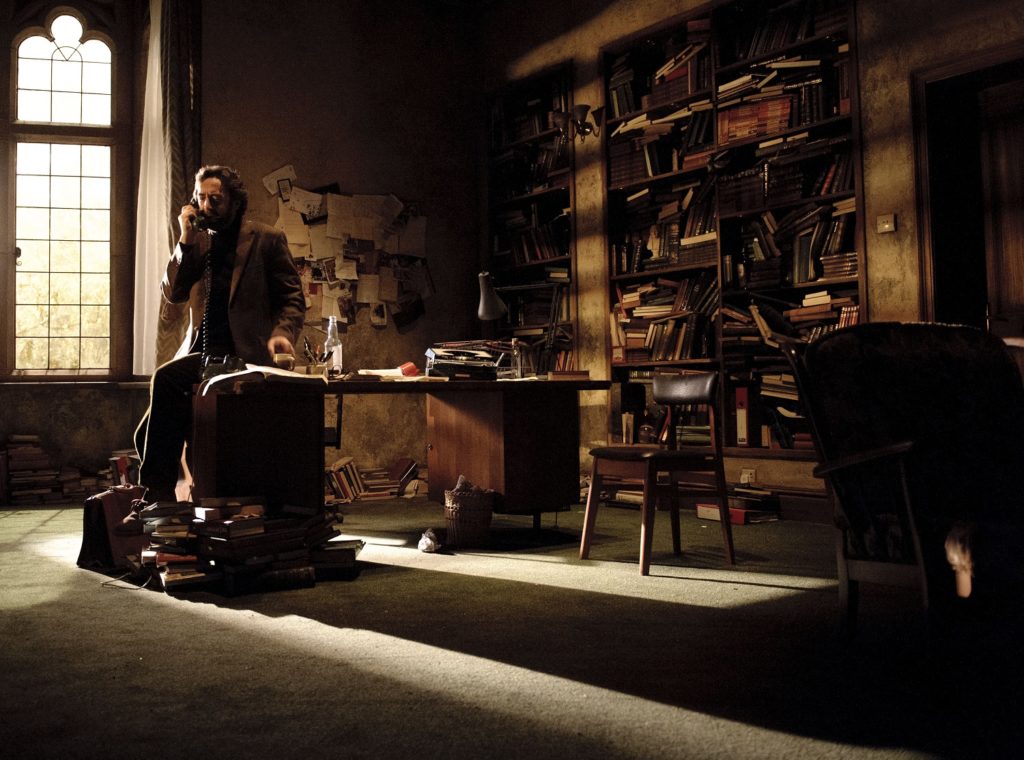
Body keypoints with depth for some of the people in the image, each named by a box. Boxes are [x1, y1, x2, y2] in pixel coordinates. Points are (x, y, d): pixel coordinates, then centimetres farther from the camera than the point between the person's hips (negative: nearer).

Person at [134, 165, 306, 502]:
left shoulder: (267, 239, 5)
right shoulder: (197, 243, 17)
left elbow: (292, 298, 2)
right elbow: (171, 301, 6)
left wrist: (282, 332, -19)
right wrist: (186, 241, -1)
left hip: (243, 355, -6)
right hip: (201, 354, 6)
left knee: (166, 379, -28)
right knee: (150, 436, -7)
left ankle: (158, 492, -19)